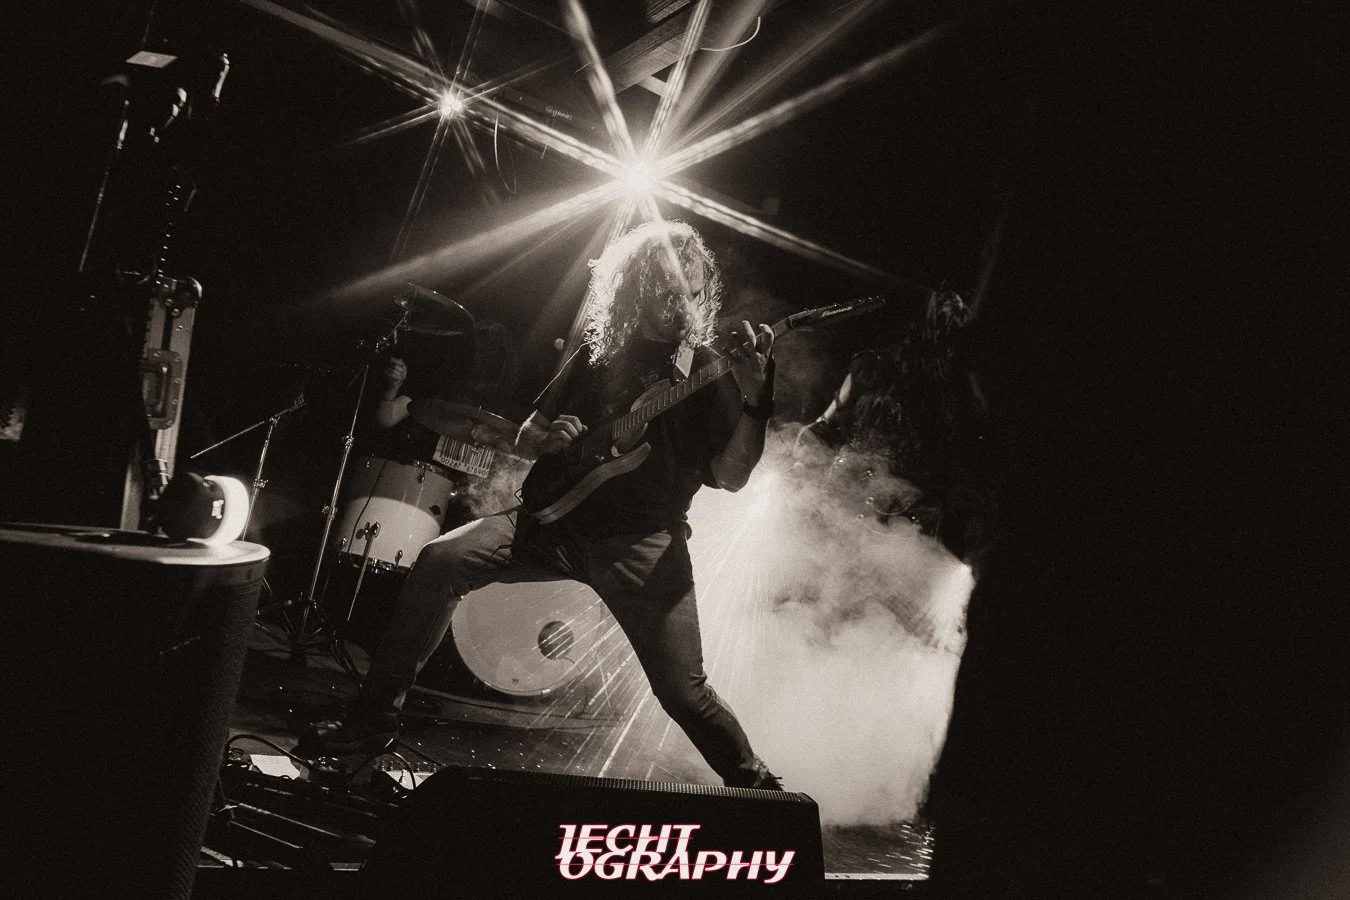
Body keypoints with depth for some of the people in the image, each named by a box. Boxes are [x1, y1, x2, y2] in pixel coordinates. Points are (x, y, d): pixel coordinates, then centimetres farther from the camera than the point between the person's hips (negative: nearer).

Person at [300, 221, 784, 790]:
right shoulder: (598, 352, 13)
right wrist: (547, 437, -5)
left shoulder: (707, 366, 2)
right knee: (442, 560, -15)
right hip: (559, 516, 4)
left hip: (643, 538, -3)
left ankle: (759, 790, 17)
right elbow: (523, 440, 19)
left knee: (683, 691, -10)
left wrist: (754, 400, -21)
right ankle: (374, 721, -3)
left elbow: (730, 477, -7)